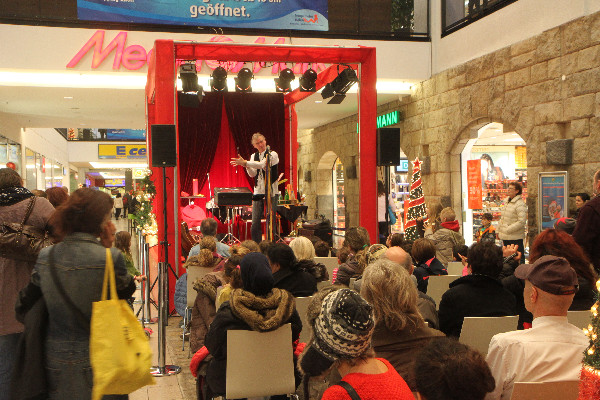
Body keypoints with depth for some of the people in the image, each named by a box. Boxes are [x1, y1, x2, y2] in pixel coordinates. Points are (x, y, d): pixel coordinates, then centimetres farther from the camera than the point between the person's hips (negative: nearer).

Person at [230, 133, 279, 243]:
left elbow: (262, 164, -22)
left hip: (271, 192, -5)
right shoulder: (254, 156, 13)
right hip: (258, 192, 5)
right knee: (255, 224, 3)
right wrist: (246, 165, -18)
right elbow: (252, 174, 0)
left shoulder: (272, 154, -4)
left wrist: (245, 162, -26)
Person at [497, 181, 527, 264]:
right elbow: (502, 218, 21)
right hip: (505, 237, 9)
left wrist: (508, 230, -20)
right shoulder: (507, 202, 14)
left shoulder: (520, 204, -14)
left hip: (515, 237, -9)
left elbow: (521, 221, -21)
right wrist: (498, 231, 16)